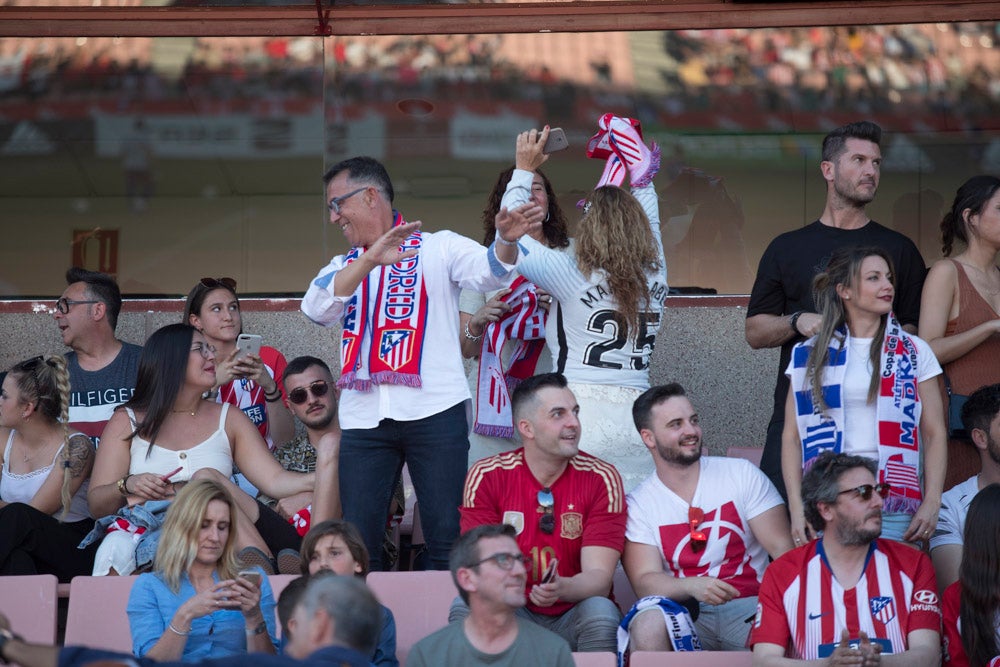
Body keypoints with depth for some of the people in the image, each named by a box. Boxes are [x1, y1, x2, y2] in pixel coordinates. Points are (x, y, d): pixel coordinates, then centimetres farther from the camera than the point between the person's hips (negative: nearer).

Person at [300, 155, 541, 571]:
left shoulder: (438, 248, 9)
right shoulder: (343, 267, 21)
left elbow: (489, 272, -10)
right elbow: (317, 307, -1)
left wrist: (507, 241, -33)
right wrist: (370, 260, -15)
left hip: (434, 412, -4)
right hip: (363, 420, 4)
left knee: (447, 538, -7)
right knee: (358, 544, 1)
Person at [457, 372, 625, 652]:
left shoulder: (602, 479, -5)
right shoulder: (485, 477, -3)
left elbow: (599, 576, -12)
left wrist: (562, 588, -36)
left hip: (573, 615, 0)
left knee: (601, 611, -32)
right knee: (465, 606, -28)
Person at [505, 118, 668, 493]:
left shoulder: (575, 277, -5)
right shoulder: (655, 278, 7)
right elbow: (649, 225, 28)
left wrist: (524, 169, 14)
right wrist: (642, 176, 37)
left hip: (583, 414, -4)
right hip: (637, 418, 4)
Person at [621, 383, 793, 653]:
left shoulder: (742, 474, 8)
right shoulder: (638, 505, 6)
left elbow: (783, 549, 3)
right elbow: (644, 581, -5)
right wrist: (692, 586, -28)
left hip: (749, 609, 0)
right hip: (686, 616, 0)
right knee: (647, 625, -35)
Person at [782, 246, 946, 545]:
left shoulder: (914, 353, 10)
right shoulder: (809, 355, 9)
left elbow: (934, 434, 7)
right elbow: (791, 436, 8)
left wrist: (932, 502, -5)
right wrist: (796, 507, -3)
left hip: (896, 508, 0)